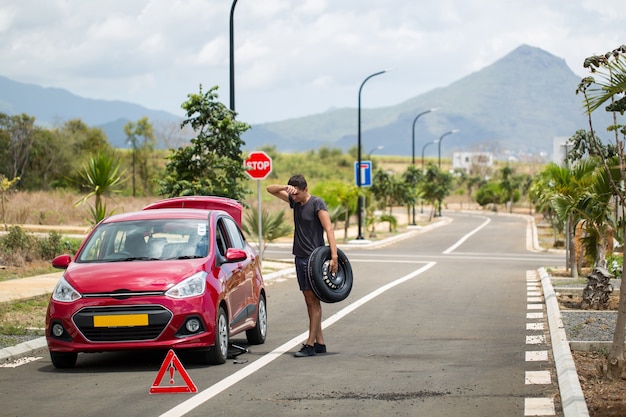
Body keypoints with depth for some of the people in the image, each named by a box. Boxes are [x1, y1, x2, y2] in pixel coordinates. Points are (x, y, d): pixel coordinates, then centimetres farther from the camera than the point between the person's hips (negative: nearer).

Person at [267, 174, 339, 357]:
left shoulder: (317, 204, -11)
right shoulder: (294, 201, 10)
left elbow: (329, 229, -19)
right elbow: (270, 189, 15)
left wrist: (334, 256, -29)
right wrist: (286, 188, -7)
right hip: (300, 257, 8)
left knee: (313, 300, -7)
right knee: (309, 300, 8)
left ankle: (310, 345, -9)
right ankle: (320, 343, 12)